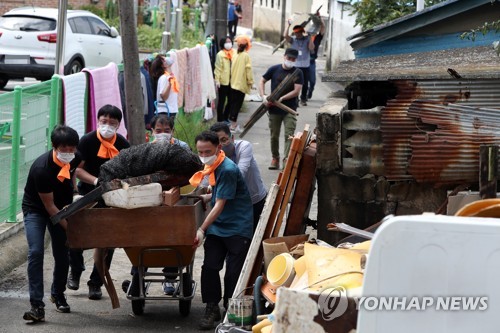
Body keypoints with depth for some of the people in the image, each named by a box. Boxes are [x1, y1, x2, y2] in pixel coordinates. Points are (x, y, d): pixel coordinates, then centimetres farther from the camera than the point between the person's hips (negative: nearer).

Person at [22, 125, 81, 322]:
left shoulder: (74, 159, -15)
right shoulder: (41, 168, -34)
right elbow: (49, 205, -25)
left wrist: (74, 191, 6)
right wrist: (68, 227, -24)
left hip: (61, 208, 6)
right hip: (35, 209, -5)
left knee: (62, 253, 7)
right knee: (36, 252, -20)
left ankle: (58, 294, 33)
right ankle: (37, 305, -23)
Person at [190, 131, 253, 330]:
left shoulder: (228, 170, -20)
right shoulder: (213, 167, 7)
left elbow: (220, 204, -20)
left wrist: (202, 230, -19)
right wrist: (204, 197, 3)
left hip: (237, 228, -7)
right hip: (216, 227, 7)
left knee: (234, 272, 1)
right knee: (209, 267, -1)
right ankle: (212, 309, 10)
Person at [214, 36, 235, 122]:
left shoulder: (233, 53, 7)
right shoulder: (220, 55, -8)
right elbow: (218, 69, -11)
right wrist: (217, 80, -15)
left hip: (231, 81, 5)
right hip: (223, 82, -5)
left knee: (230, 100, 11)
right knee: (221, 101, 3)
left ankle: (226, 117, 26)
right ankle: (220, 119, 10)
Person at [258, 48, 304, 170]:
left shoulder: (297, 73, -3)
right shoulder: (274, 69, 2)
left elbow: (296, 91, -11)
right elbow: (262, 81, 8)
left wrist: (282, 98, -21)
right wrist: (263, 97, -6)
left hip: (290, 109, -2)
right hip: (274, 109, 2)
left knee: (289, 135, -11)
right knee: (274, 136, 12)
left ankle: (287, 159, -13)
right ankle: (275, 158, 27)